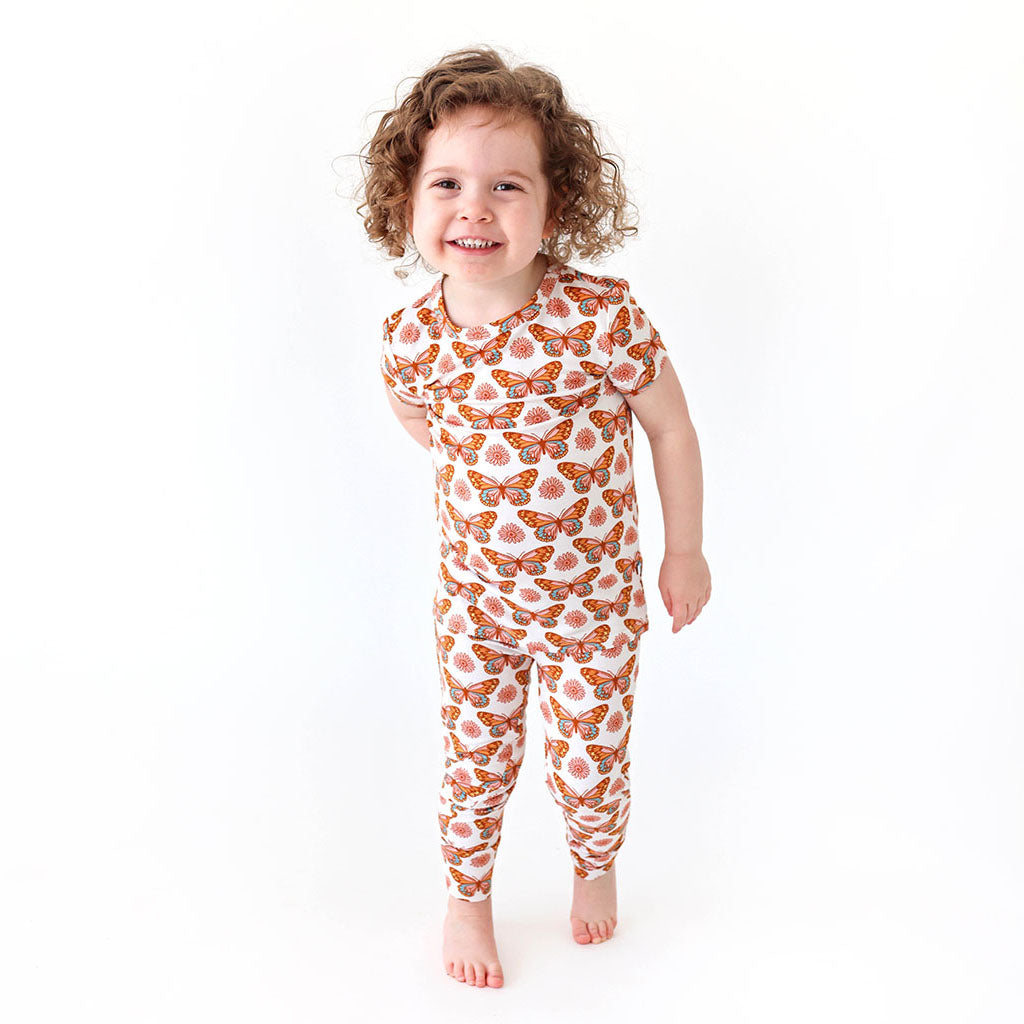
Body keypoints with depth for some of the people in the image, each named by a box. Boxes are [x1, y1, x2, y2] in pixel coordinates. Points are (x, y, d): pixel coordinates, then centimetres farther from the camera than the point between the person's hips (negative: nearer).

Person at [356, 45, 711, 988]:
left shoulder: (602, 320, -25)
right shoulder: (411, 341, -16)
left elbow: (671, 427, -11)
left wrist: (685, 552, -3)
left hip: (596, 601, -2)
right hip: (475, 596, 2)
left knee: (588, 769, 15)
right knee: (475, 761, 17)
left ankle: (596, 868, 50)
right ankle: (468, 898, 46)